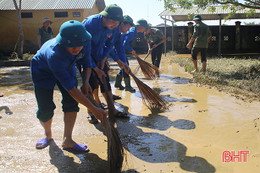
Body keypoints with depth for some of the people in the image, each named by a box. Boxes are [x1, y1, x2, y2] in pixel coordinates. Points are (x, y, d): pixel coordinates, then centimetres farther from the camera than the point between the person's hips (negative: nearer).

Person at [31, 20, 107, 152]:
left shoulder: (85, 43, -28)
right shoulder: (54, 54, -45)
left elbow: (86, 62, -5)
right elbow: (71, 88, -43)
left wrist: (85, 82, -23)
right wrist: (94, 109, -43)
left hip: (67, 68, 5)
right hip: (43, 71, -4)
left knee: (71, 102, -9)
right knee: (45, 109, -8)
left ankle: (67, 140, 2)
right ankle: (47, 134, 24)